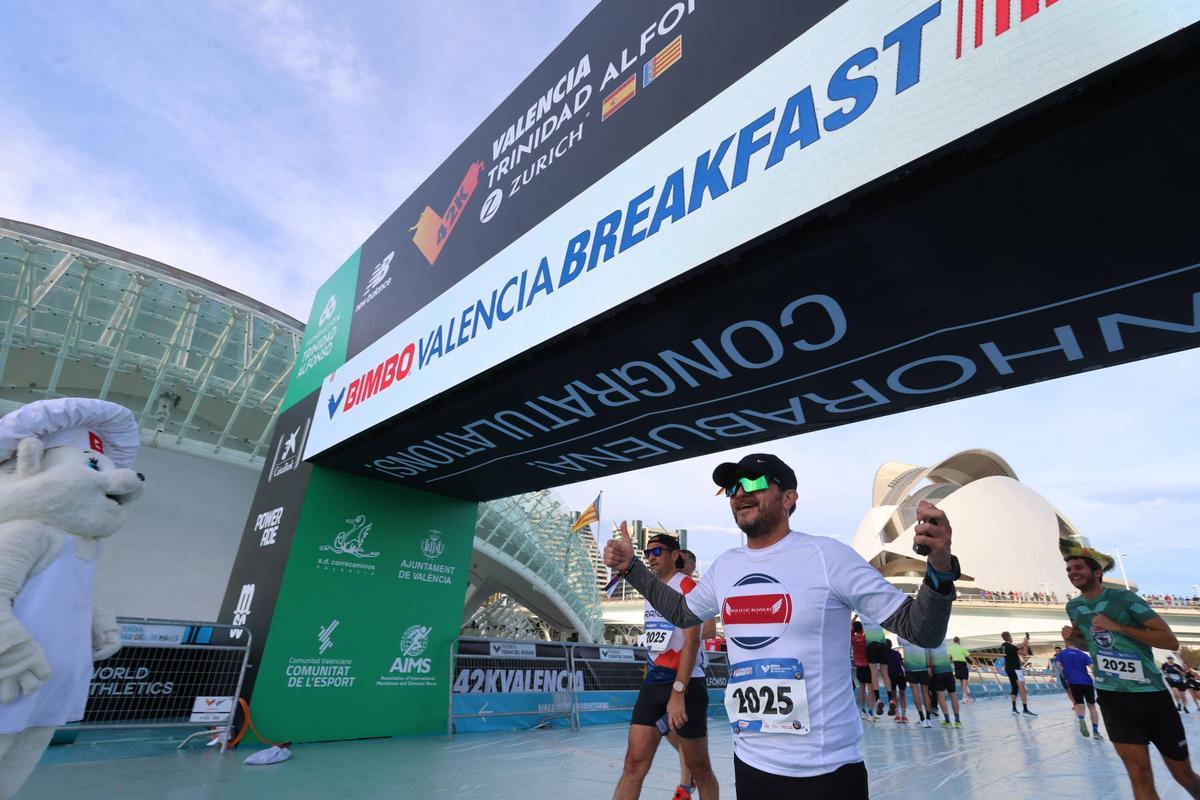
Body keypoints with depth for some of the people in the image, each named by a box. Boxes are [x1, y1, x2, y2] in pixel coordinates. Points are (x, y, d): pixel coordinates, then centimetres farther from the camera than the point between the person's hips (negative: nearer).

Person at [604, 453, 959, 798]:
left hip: (826, 768, -5)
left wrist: (940, 567, -32)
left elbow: (922, 631, -13)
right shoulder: (724, 566, 1)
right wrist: (630, 567, 13)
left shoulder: (826, 555, -14)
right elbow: (683, 613, 19)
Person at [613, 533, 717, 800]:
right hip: (652, 684, 7)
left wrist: (678, 692, -24)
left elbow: (692, 641, -19)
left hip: (685, 685, -7)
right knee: (634, 765, 1)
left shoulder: (687, 586, -10)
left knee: (699, 768, 9)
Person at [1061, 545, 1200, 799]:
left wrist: (1117, 626, -24)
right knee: (1140, 776, -2)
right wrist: (1070, 638, -3)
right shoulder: (1073, 606, 3)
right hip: (1113, 698, 3)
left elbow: (1171, 641, -15)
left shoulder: (1123, 598, -12)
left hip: (1151, 695, -2)